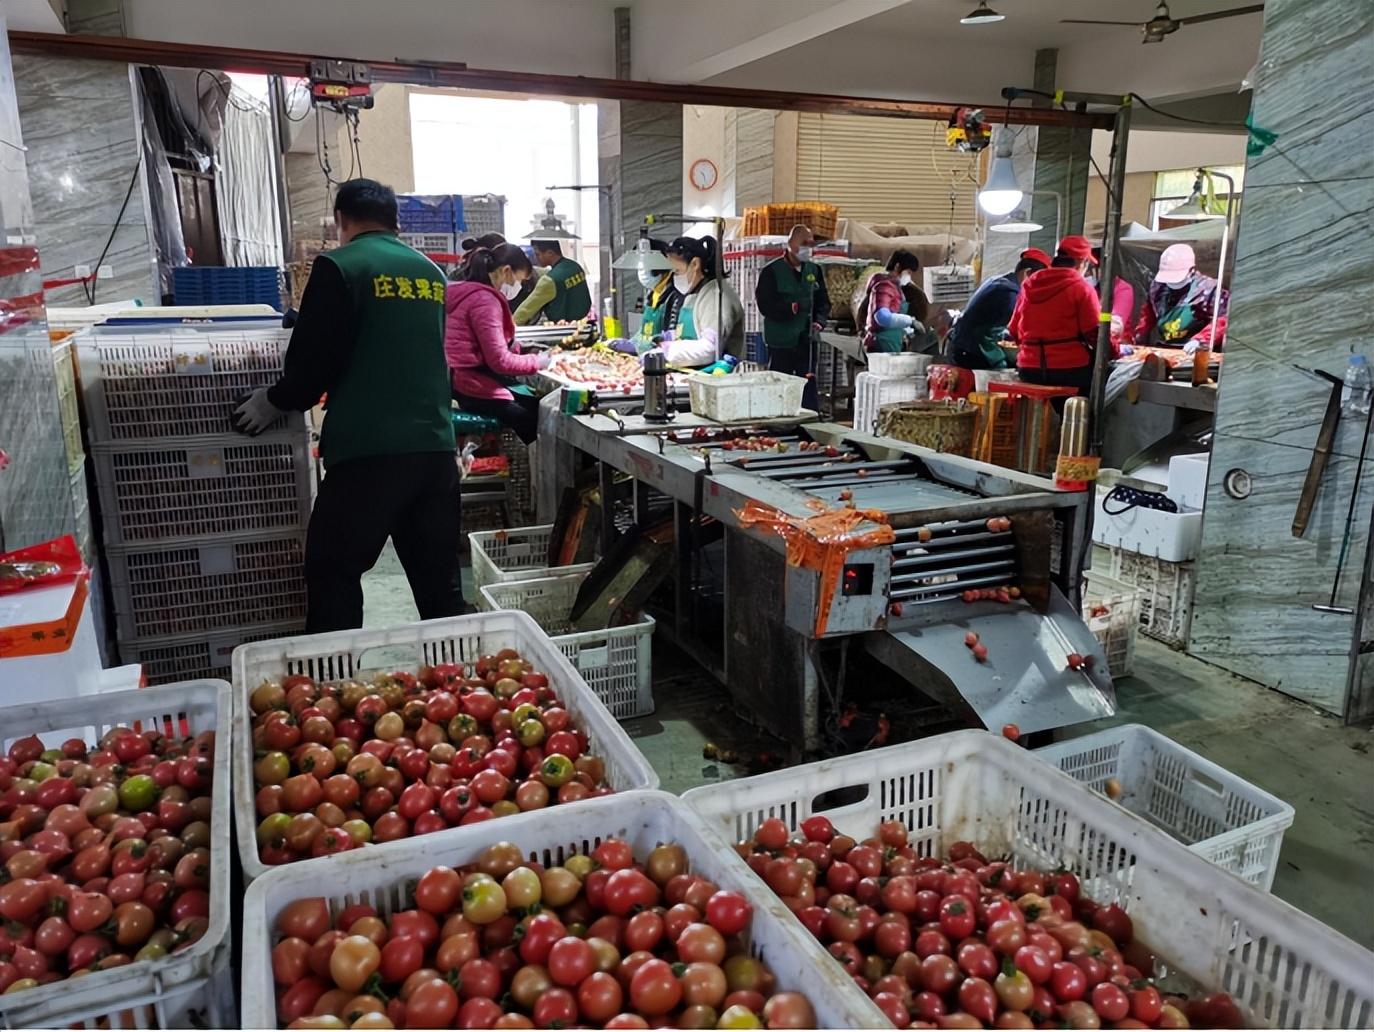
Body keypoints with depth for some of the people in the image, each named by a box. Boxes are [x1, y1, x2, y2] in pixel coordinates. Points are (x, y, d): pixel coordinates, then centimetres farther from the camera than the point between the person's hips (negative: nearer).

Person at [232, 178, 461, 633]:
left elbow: (314, 361, -7)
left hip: (367, 450, -6)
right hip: (435, 446, 6)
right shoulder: (431, 272, 14)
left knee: (333, 575, 6)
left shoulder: (339, 267, -5)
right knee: (438, 580, 11)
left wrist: (274, 401, 13)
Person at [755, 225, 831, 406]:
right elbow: (765, 305, -13)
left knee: (808, 390, 7)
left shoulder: (814, 270, 9)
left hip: (807, 341, 4)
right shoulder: (771, 271, -6)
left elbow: (823, 302, 14)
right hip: (781, 342, -4)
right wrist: (794, 307, -23)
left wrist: (819, 322, -6)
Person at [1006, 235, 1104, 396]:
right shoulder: (1081, 288, -5)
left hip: (1029, 371, 6)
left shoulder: (1029, 285, 10)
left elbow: (1014, 332, 15)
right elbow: (1095, 334, -9)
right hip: (1070, 369, -6)